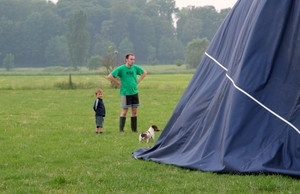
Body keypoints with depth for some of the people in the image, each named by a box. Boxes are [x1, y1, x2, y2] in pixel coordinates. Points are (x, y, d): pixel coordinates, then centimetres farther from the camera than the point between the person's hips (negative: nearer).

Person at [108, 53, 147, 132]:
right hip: (125, 93, -5)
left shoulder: (135, 68, 3)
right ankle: (121, 129, 5)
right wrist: (118, 83, -10)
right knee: (124, 112, -2)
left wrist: (138, 81, 10)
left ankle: (134, 129, 16)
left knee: (134, 111, 8)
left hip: (135, 92, 5)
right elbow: (110, 76, -13)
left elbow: (144, 73, 20)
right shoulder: (121, 68, -10)